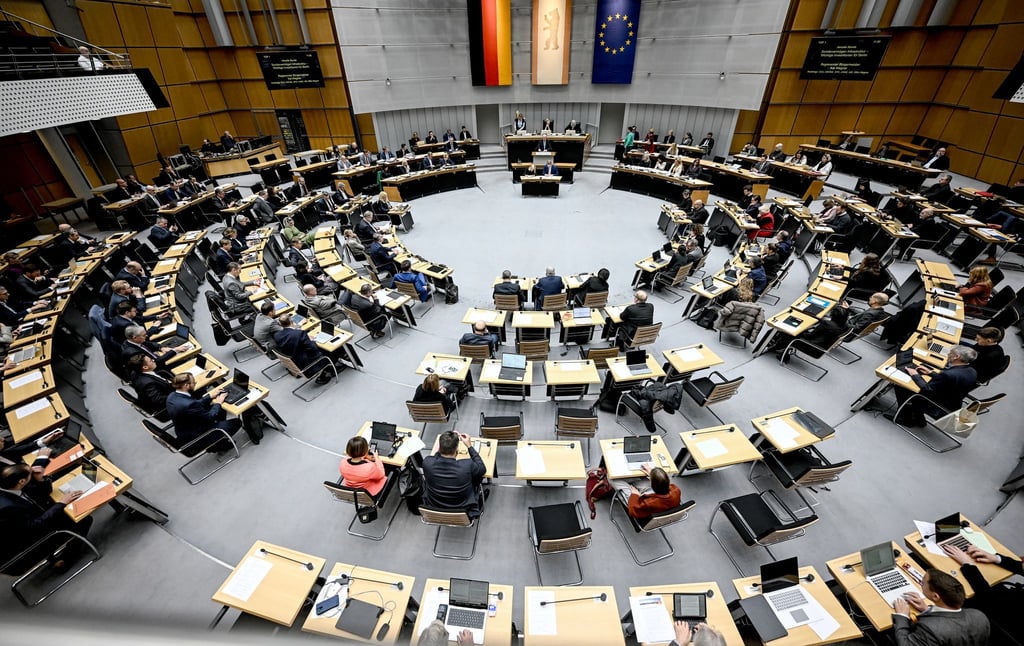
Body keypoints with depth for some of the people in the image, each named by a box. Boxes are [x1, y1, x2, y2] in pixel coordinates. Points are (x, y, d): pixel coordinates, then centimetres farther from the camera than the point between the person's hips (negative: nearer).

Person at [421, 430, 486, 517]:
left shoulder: (427, 462, -27)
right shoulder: (467, 466, -33)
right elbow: (483, 469, -9)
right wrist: (469, 446, -8)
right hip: (463, 512, -2)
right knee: (477, 475, 16)